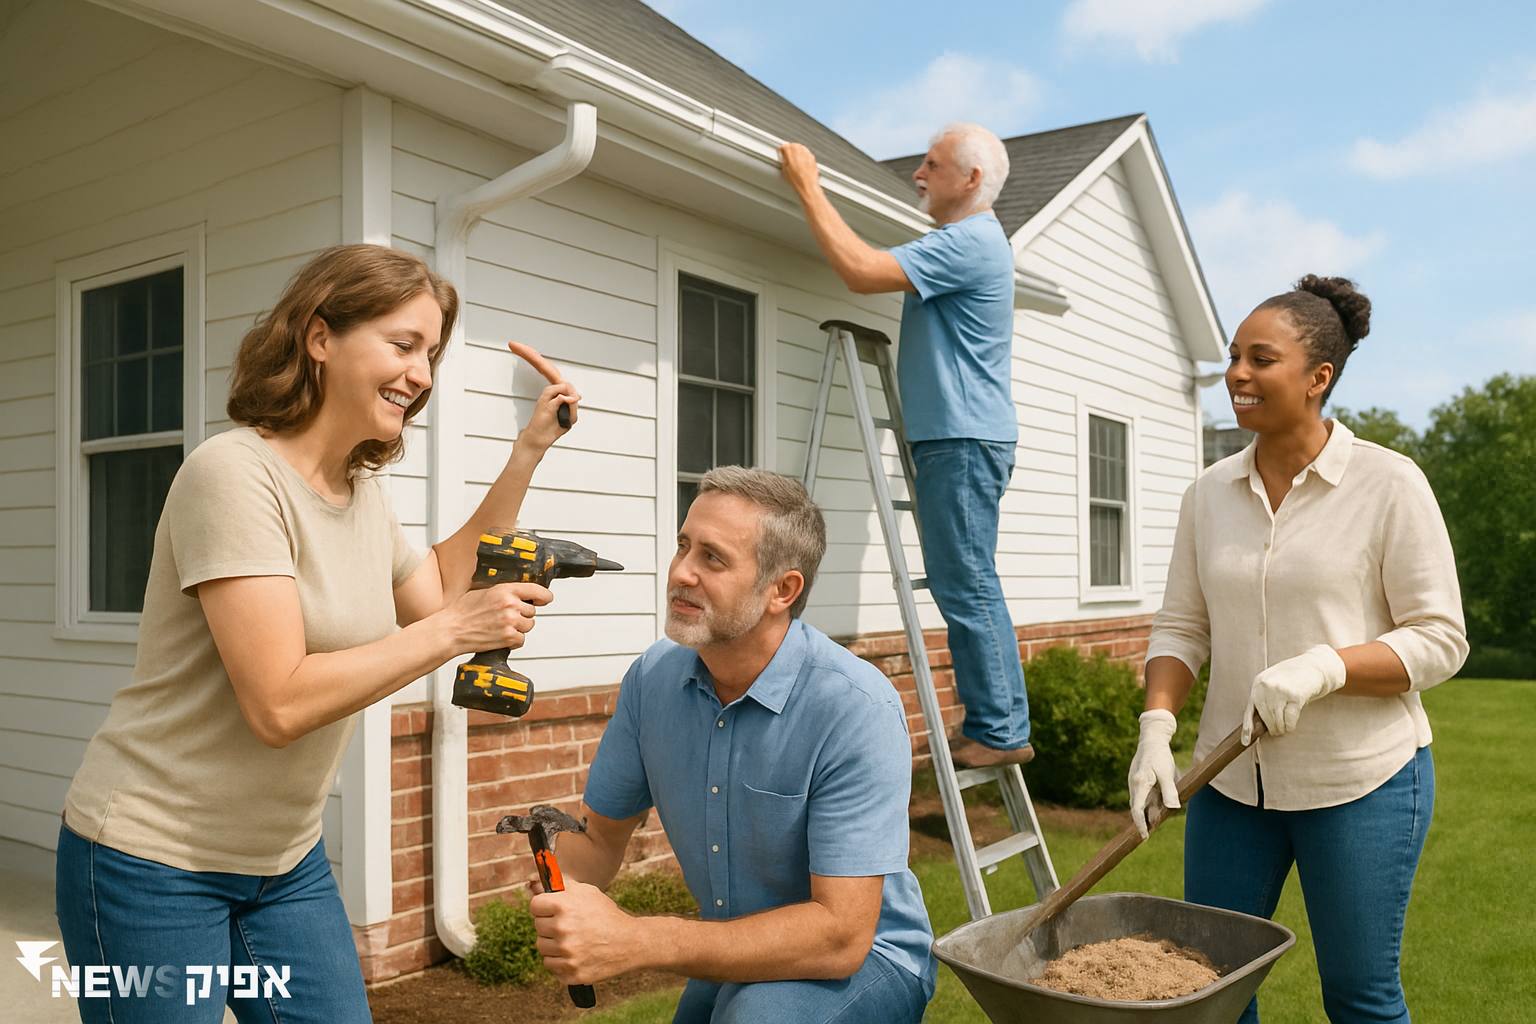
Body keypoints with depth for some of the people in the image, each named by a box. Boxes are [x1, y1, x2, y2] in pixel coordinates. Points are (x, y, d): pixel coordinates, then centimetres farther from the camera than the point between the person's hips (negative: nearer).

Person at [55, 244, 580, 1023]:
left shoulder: (363, 491, 3)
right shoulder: (235, 473, -21)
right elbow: (279, 704, -27)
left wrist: (525, 456, 8)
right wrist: (454, 630, -21)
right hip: (153, 863, -7)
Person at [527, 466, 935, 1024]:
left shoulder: (858, 711, -26)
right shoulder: (653, 676, -7)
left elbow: (841, 935, -29)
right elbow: (599, 838, 4)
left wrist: (635, 941, -35)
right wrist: (558, 882, -21)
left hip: (865, 961, -6)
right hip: (732, 956, 6)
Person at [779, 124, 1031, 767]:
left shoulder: (968, 242, -14)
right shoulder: (971, 240, 22)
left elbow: (861, 270, -22)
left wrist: (808, 187, -14)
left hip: (963, 440, -11)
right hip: (959, 437, 11)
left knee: (966, 587, -8)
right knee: (969, 585, 12)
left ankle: (999, 732, -1)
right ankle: (1000, 727, 18)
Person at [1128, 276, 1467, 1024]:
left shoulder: (1388, 484, -9)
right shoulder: (1209, 493, 4)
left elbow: (1439, 639, -9)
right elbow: (1180, 626, 5)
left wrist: (1323, 668, -24)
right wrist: (1157, 724, -10)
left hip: (1361, 778, -4)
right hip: (1232, 776, 4)